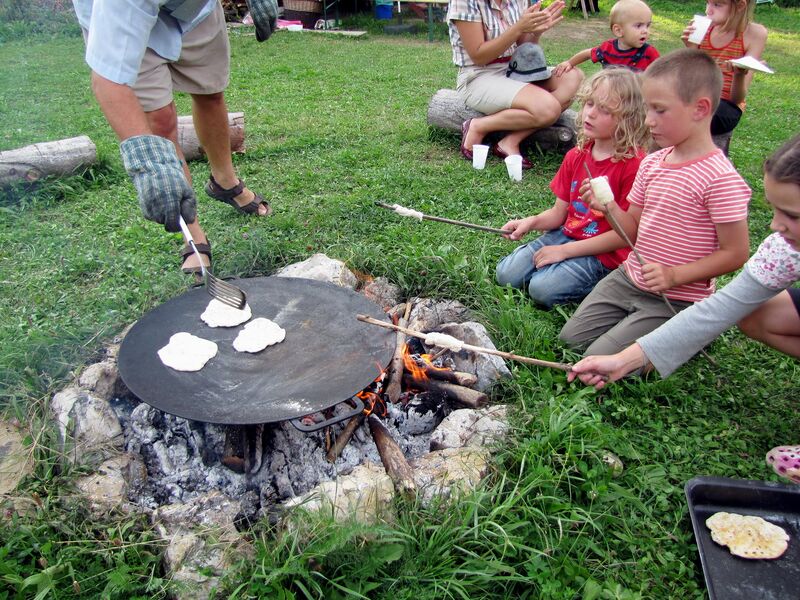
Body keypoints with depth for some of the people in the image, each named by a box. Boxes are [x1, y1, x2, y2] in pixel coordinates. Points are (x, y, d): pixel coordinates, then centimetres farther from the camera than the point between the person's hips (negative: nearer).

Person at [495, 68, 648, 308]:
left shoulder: (633, 164, -16)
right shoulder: (575, 156, 5)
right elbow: (559, 212, 8)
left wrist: (565, 250, -17)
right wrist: (531, 222, -14)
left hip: (605, 254, -6)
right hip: (566, 234, 6)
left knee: (543, 289, -25)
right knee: (506, 274, -8)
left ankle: (601, 287, 0)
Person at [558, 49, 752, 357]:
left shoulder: (720, 179, -20)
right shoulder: (651, 163, 2)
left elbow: (735, 253, -17)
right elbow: (635, 230, 8)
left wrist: (674, 275, -25)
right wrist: (610, 208, -11)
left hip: (674, 300, -7)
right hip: (628, 279, 7)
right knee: (571, 337, 6)